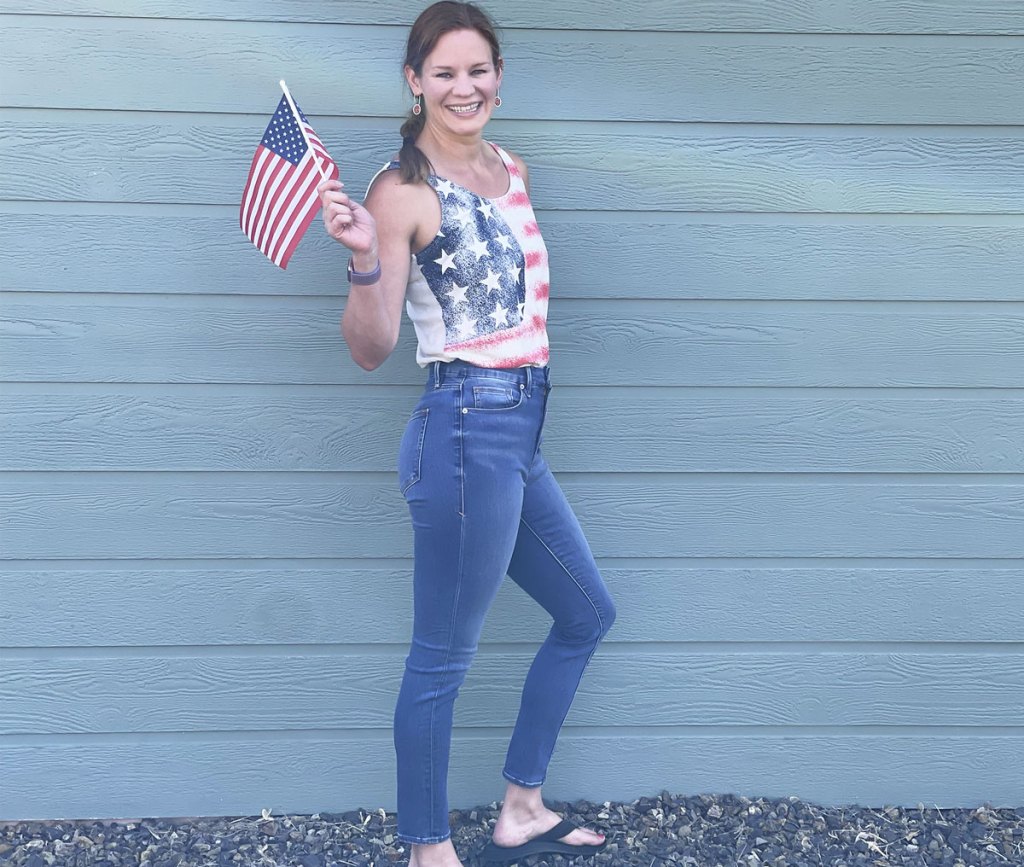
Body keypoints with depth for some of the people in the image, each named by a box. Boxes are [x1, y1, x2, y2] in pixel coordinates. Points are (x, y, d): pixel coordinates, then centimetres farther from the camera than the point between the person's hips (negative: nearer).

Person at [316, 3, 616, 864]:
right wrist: (365, 258, -29)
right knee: (444, 657, 1)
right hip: (468, 431, -9)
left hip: (520, 434, 10)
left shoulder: (509, 168, 13)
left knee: (587, 613, 20)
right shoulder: (403, 190, -11)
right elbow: (371, 349, -16)